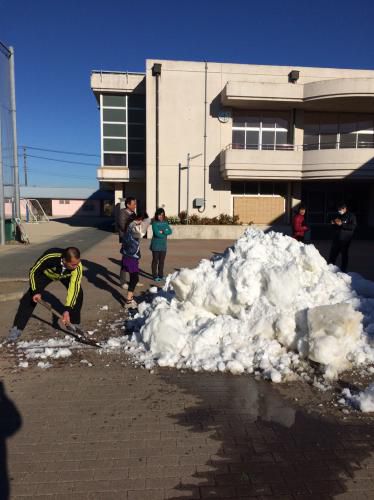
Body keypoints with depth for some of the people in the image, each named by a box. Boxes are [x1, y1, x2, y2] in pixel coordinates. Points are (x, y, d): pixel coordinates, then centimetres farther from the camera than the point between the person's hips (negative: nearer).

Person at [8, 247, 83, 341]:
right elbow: (33, 272, -26)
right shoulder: (49, 257, -44)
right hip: (46, 272, -1)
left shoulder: (77, 266, -40)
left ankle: (74, 324, 4)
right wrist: (35, 291, -34)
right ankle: (17, 328, -2)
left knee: (78, 293, -16)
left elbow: (74, 288, -37)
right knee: (30, 296, -14)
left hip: (66, 275, 1)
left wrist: (67, 310, -43)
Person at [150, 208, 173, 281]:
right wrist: (165, 234, -7)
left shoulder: (165, 222, 8)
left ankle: (160, 275, 21)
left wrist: (163, 232, -18)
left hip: (163, 245, 5)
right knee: (155, 261, 2)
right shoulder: (154, 223, -8)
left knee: (162, 261, 11)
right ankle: (155, 276, 9)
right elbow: (157, 233, -18)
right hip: (156, 245, -5)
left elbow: (170, 231, -4)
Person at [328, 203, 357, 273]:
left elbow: (353, 226, -17)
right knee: (332, 254, 7)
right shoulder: (339, 216, 15)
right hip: (336, 238, 6)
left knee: (344, 254, 2)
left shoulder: (351, 216, -4)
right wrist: (334, 223, 3)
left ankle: (343, 270, 11)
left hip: (345, 239, -6)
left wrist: (342, 224, -21)